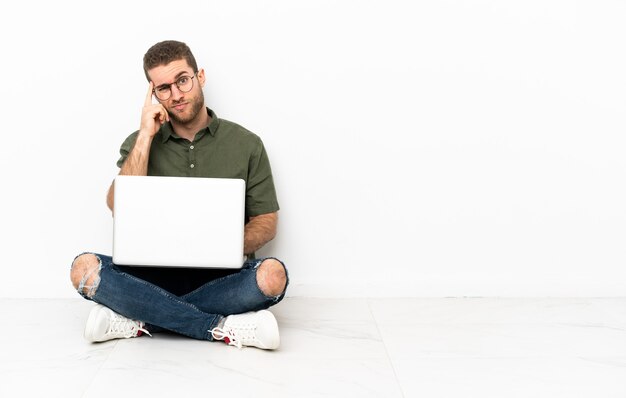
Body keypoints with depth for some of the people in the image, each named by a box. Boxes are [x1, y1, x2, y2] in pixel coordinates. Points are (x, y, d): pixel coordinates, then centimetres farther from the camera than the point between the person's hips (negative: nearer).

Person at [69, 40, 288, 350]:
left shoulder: (246, 144, 5)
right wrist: (146, 135, -9)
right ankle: (223, 329, -28)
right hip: (155, 274, 1)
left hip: (220, 277, -1)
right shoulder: (140, 142, 9)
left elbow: (267, 222, 5)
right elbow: (119, 208, -8)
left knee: (272, 274, -33)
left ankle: (140, 321, -23)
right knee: (84, 268, -27)